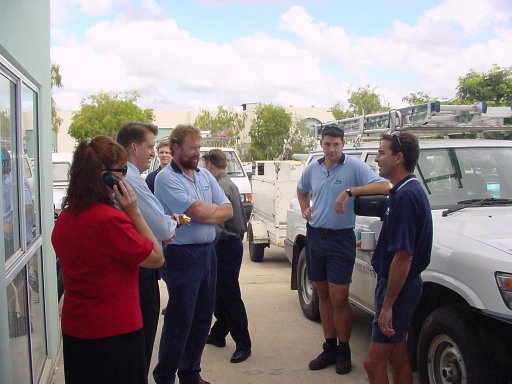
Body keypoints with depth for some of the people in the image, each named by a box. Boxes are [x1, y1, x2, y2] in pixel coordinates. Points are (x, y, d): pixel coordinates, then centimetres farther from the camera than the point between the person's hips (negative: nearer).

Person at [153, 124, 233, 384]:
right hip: (183, 254, -7)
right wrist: (215, 208, -1)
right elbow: (197, 210, -21)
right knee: (179, 321, 0)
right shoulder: (166, 178, -11)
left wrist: (204, 214, -12)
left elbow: (227, 210, 5)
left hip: (208, 251, 7)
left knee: (202, 318, 14)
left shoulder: (204, 175, 11)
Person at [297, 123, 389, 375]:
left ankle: (344, 352, 16)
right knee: (324, 296, 13)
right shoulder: (313, 168, 7)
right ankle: (329, 348, 24)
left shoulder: (354, 166, -10)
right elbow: (301, 190, 28)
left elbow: (383, 187, -23)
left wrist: (349, 191, -29)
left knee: (338, 299, -2)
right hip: (314, 236, 5)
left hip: (340, 239, -5)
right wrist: (305, 209, 10)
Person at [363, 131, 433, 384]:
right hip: (401, 285, 10)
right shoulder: (405, 190, 10)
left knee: (373, 362, -4)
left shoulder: (406, 196, -23)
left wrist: (387, 305, -23)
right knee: (398, 358, 18)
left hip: (397, 288, -10)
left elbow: (403, 256, -26)